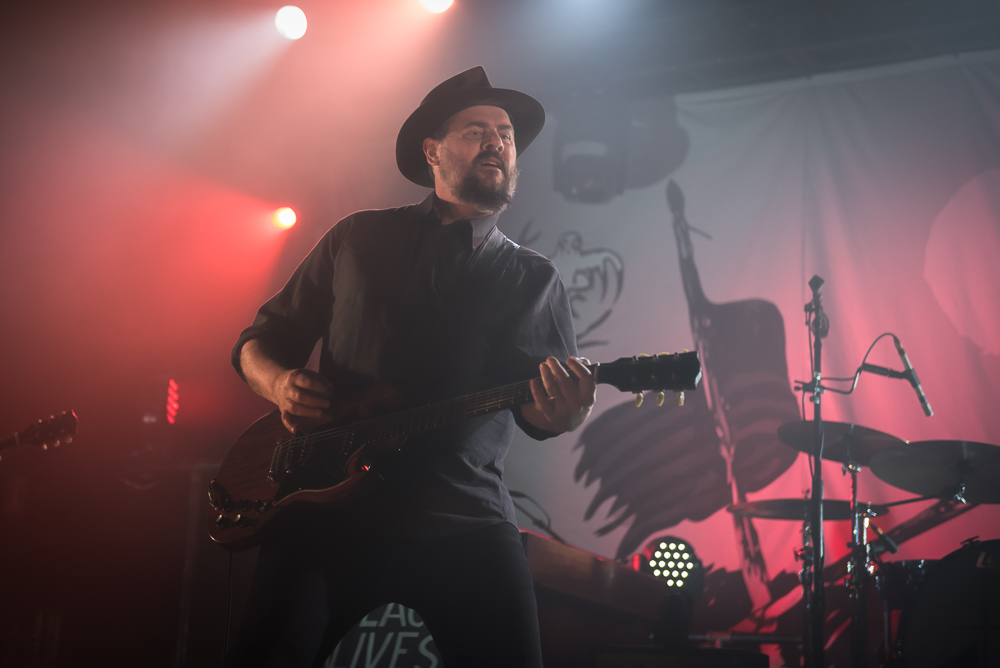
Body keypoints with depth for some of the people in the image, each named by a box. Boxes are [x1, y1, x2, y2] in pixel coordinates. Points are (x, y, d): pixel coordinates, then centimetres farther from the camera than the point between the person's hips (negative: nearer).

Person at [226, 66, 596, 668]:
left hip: (465, 521, 1)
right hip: (328, 503, 0)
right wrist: (281, 384, -5)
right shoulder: (358, 239, 14)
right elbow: (261, 340, 18)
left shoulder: (537, 281, 15)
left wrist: (564, 409, -17)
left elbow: (542, 411, 8)